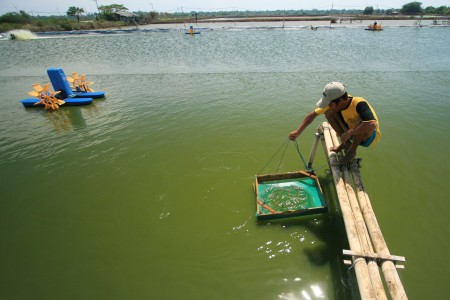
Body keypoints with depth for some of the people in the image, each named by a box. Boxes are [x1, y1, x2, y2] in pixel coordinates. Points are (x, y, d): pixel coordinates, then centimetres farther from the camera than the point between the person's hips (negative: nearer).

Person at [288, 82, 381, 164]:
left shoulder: (359, 103, -34)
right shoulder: (334, 103, -16)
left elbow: (372, 124, -48)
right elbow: (313, 114, -11)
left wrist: (349, 133, -41)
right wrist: (298, 131, -17)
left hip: (370, 137, -5)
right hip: (353, 134, 5)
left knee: (362, 121, -40)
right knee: (329, 113, -13)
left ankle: (352, 150, -12)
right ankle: (346, 143, -1)